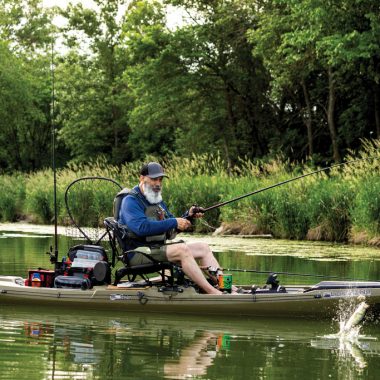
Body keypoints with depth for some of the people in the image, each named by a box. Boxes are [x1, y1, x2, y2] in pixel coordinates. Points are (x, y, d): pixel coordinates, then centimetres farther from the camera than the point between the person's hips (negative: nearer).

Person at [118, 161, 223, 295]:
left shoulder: (158, 201, 21)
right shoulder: (131, 201, -10)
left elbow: (173, 229, 23)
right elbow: (142, 227, -27)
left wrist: (188, 216, 3)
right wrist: (174, 222, -21)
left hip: (158, 248, 10)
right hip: (138, 253, -10)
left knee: (203, 247, 3)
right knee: (182, 249, -30)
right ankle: (213, 293, -33)